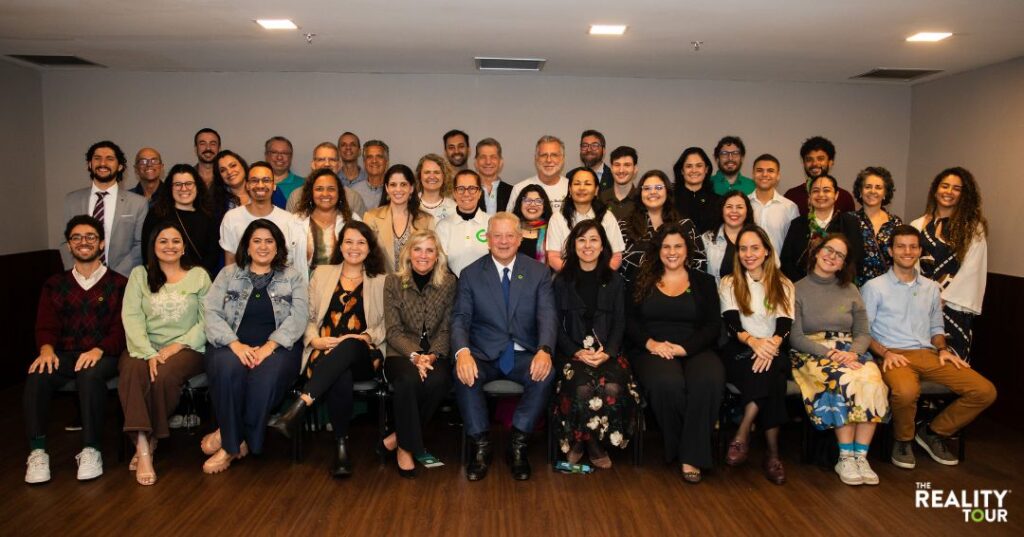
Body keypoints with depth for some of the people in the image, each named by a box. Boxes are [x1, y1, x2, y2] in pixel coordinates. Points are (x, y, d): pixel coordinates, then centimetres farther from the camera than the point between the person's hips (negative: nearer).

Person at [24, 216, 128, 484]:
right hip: (64, 355, 3)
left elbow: (121, 328, -1)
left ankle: (91, 450, -29)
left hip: (104, 356, -3)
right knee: (37, 375, -30)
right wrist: (47, 349, -13)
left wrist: (99, 350, -20)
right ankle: (37, 452, -24)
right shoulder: (55, 285, 19)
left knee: (90, 374, -37)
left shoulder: (119, 284, 9)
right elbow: (45, 326, 10)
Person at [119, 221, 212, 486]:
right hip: (145, 347, 1)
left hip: (185, 348, -1)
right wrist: (149, 353, -16)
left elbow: (207, 320, 1)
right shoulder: (139, 275, 13)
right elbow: (131, 317, 0)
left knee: (165, 374, -32)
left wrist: (177, 345, -13)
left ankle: (150, 440, -11)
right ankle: (143, 446, -32)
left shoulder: (198, 276, 10)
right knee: (132, 371, -32)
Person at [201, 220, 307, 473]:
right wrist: (236, 344, -15)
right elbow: (212, 314, 3)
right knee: (228, 368, -34)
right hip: (233, 345, 1)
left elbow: (297, 318, -1)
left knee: (267, 374, -34)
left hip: (277, 346, -1)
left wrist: (268, 347, -17)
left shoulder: (293, 278, 13)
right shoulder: (228, 274, 15)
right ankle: (234, 443, -19)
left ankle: (230, 439, -16)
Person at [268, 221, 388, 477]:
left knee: (348, 346, -40)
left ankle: (299, 406, -46)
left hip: (363, 355, 0)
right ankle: (341, 445, -28)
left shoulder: (381, 281, 17)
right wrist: (315, 339, -5)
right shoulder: (322, 274, 21)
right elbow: (308, 317, 15)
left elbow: (387, 324, 9)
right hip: (325, 353, 1)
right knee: (340, 377, -38)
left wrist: (366, 336, -11)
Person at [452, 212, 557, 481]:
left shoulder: (539, 272, 6)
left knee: (546, 375, -31)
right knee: (463, 375, -32)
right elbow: (460, 318, -3)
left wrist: (544, 350, -26)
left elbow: (547, 316, -4)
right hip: (483, 354, 0)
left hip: (524, 354, 0)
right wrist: (463, 352, -25)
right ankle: (480, 445, -12)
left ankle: (518, 444, -13)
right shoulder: (471, 274, 6)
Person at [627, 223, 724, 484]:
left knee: (710, 380, -35)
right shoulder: (642, 281, 16)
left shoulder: (704, 282, 16)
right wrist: (650, 343, -13)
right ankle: (675, 448, -9)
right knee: (667, 383, -36)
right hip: (652, 351, -1)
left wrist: (683, 347, -11)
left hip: (694, 351, 1)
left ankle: (691, 456, -20)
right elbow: (630, 321, 7)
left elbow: (713, 326, 6)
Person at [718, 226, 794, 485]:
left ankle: (743, 435, -26)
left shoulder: (784, 285, 14)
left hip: (774, 352, 1)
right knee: (766, 374, -33)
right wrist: (753, 341, -25)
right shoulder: (728, 284, 12)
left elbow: (785, 327, -1)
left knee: (769, 369, -35)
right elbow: (732, 324, -3)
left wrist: (771, 345, -24)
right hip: (740, 352, -1)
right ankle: (772, 452, -24)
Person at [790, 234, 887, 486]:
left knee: (872, 381, -30)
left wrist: (853, 352, -11)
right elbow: (795, 338, -4)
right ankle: (846, 457, -25)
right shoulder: (798, 290, 4)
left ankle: (860, 455, -24)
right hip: (811, 353, -3)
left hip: (849, 352, 4)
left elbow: (863, 333, 12)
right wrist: (830, 354, -16)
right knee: (843, 381, -34)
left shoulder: (850, 290, 17)